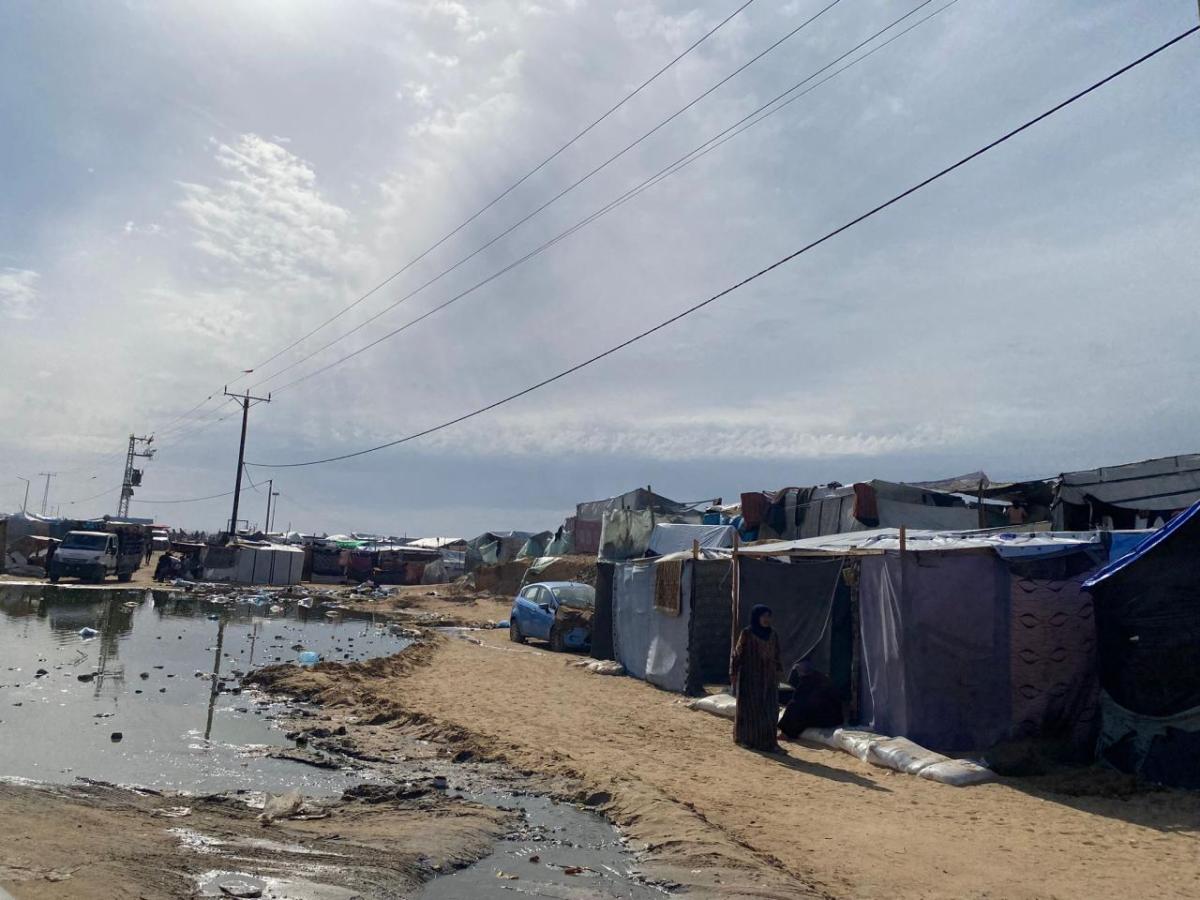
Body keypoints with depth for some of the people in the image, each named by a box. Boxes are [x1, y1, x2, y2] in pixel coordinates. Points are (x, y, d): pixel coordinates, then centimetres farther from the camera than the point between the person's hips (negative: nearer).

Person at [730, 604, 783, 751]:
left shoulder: (772, 634, 6)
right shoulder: (747, 634, -8)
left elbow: (776, 655, 13)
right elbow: (738, 653, -6)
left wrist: (778, 670, 4)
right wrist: (733, 673, -10)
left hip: (768, 677, 4)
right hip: (750, 677, -4)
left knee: (770, 709, 1)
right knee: (749, 708, 3)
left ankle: (768, 740, 8)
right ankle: (746, 739, 16)